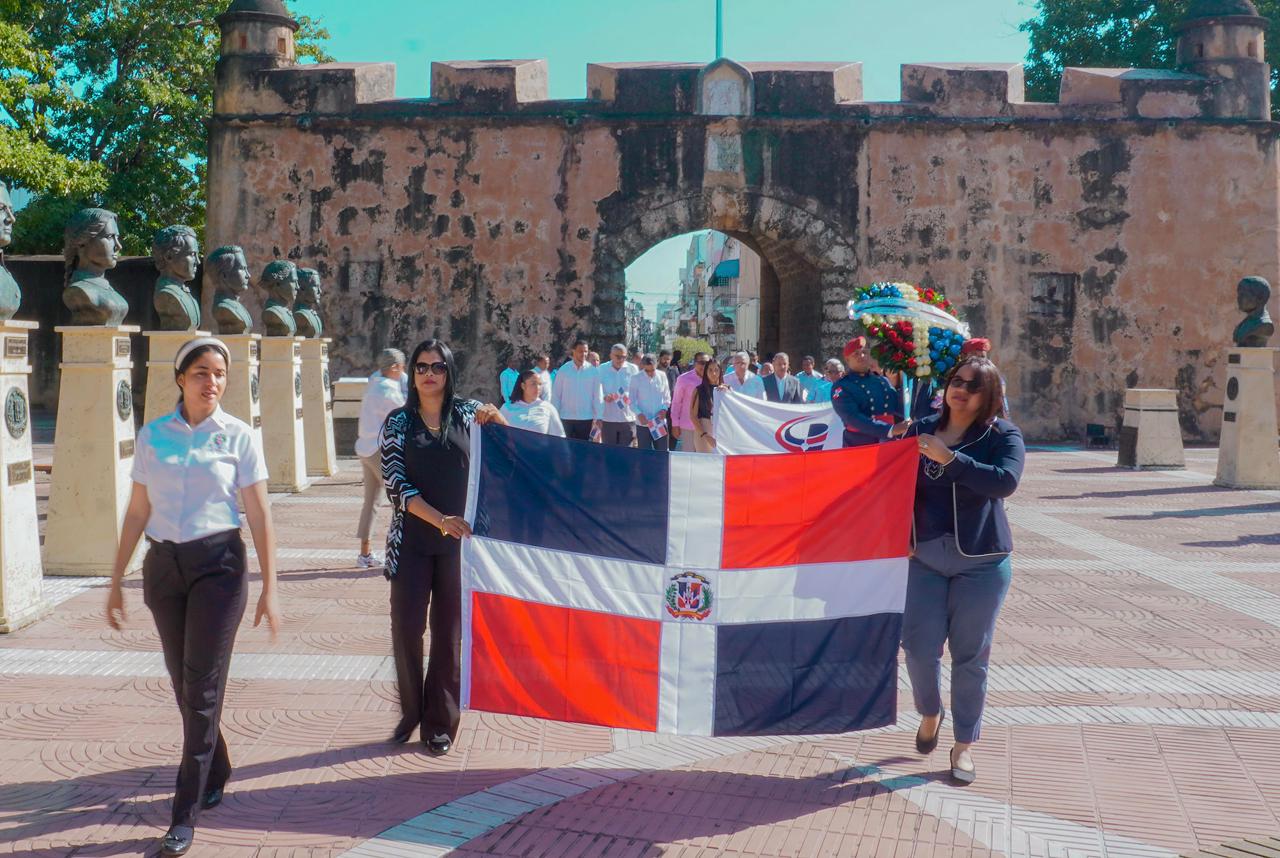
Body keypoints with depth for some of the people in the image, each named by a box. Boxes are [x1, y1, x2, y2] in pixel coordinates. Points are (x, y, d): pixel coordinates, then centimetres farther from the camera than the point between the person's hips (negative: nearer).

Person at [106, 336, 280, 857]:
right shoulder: (152, 436, 4)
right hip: (163, 565, 3)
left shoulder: (238, 437, -3)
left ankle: (185, 815, -1)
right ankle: (217, 774, 34)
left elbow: (259, 516, -2)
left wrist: (269, 589, -5)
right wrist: (116, 581, 8)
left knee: (202, 686, -6)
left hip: (218, 565, -3)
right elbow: (137, 512, 9)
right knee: (183, 683, 12)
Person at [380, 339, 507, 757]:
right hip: (413, 540, 0)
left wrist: (496, 419, -15)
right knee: (407, 628, 0)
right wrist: (440, 519, -18)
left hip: (458, 541, 0)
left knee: (449, 632, 4)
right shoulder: (398, 421, 2)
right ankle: (411, 711, 19)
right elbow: (395, 483, -6)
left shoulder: (468, 412, 3)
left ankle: (441, 722, 14)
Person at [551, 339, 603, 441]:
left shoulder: (593, 371, -1)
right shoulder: (563, 370, -1)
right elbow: (556, 395, 3)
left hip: (586, 418, 0)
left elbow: (597, 395, 1)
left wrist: (598, 417, -2)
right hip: (566, 418, 0)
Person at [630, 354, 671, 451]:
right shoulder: (636, 378, -5)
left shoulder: (662, 376, 1)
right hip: (643, 423, -2)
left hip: (660, 422, 2)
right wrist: (639, 413, -17)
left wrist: (664, 409, -9)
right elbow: (632, 401, -2)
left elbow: (667, 397, 10)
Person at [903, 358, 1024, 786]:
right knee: (919, 645, -2)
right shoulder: (922, 429, 6)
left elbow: (1005, 481, -23)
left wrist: (949, 458, -26)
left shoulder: (1003, 435, -5)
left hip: (981, 561, -2)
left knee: (970, 654, 4)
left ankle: (965, 744, 18)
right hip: (925, 556, 2)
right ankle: (930, 713, 29)